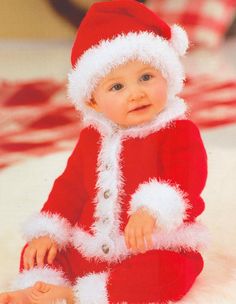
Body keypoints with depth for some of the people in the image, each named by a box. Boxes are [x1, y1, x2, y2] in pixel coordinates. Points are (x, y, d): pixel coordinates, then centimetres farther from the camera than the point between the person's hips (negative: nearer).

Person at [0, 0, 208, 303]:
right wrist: (47, 233, 1)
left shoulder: (179, 131, -10)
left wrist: (152, 210, -46)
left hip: (156, 250, -5)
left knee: (170, 271, -35)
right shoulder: (92, 136, 8)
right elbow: (70, 186, 13)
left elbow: (185, 181, -26)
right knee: (36, 251, 0)